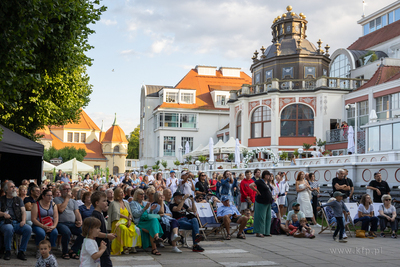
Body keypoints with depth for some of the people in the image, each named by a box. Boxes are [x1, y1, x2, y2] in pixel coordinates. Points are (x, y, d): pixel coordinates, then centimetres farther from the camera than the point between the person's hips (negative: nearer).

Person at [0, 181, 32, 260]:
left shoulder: (18, 199, 22)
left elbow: (23, 211, 12)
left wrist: (23, 220, -7)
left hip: (17, 223, 3)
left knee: (28, 229, -28)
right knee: (9, 229, -39)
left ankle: (21, 252, -15)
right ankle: (8, 251, -17)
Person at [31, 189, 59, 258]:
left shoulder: (53, 204, 10)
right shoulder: (36, 205, -3)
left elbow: (56, 217, 3)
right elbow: (33, 219, -10)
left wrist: (54, 226, -16)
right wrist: (43, 226, -20)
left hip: (51, 226, 3)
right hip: (38, 225, -3)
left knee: (55, 232, -30)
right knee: (41, 233, -35)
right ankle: (39, 250, -12)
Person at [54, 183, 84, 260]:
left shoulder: (73, 201, 24)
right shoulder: (57, 199, 7)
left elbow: (77, 212, 15)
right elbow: (61, 209, -11)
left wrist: (80, 221, -4)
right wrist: (67, 198, -4)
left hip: (73, 224, 5)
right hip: (61, 223, -5)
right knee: (67, 232, -37)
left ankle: (72, 251, -7)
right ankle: (65, 252, -12)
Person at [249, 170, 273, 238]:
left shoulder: (267, 182, 15)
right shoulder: (260, 181, -10)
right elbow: (251, 185, -21)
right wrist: (257, 191, -15)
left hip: (268, 202, 9)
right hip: (261, 202, -9)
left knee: (268, 217, 10)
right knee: (260, 217, -7)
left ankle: (266, 232, 16)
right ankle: (258, 232, -2)